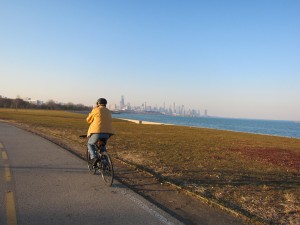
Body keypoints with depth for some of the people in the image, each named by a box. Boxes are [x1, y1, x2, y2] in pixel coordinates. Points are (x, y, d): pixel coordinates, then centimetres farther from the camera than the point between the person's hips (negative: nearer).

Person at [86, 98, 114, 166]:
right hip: (107, 132, 5)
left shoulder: (96, 110, 0)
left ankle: (94, 157, -4)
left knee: (90, 144, 19)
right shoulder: (108, 111, 16)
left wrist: (92, 111, 24)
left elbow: (88, 120, 11)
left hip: (97, 132, -5)